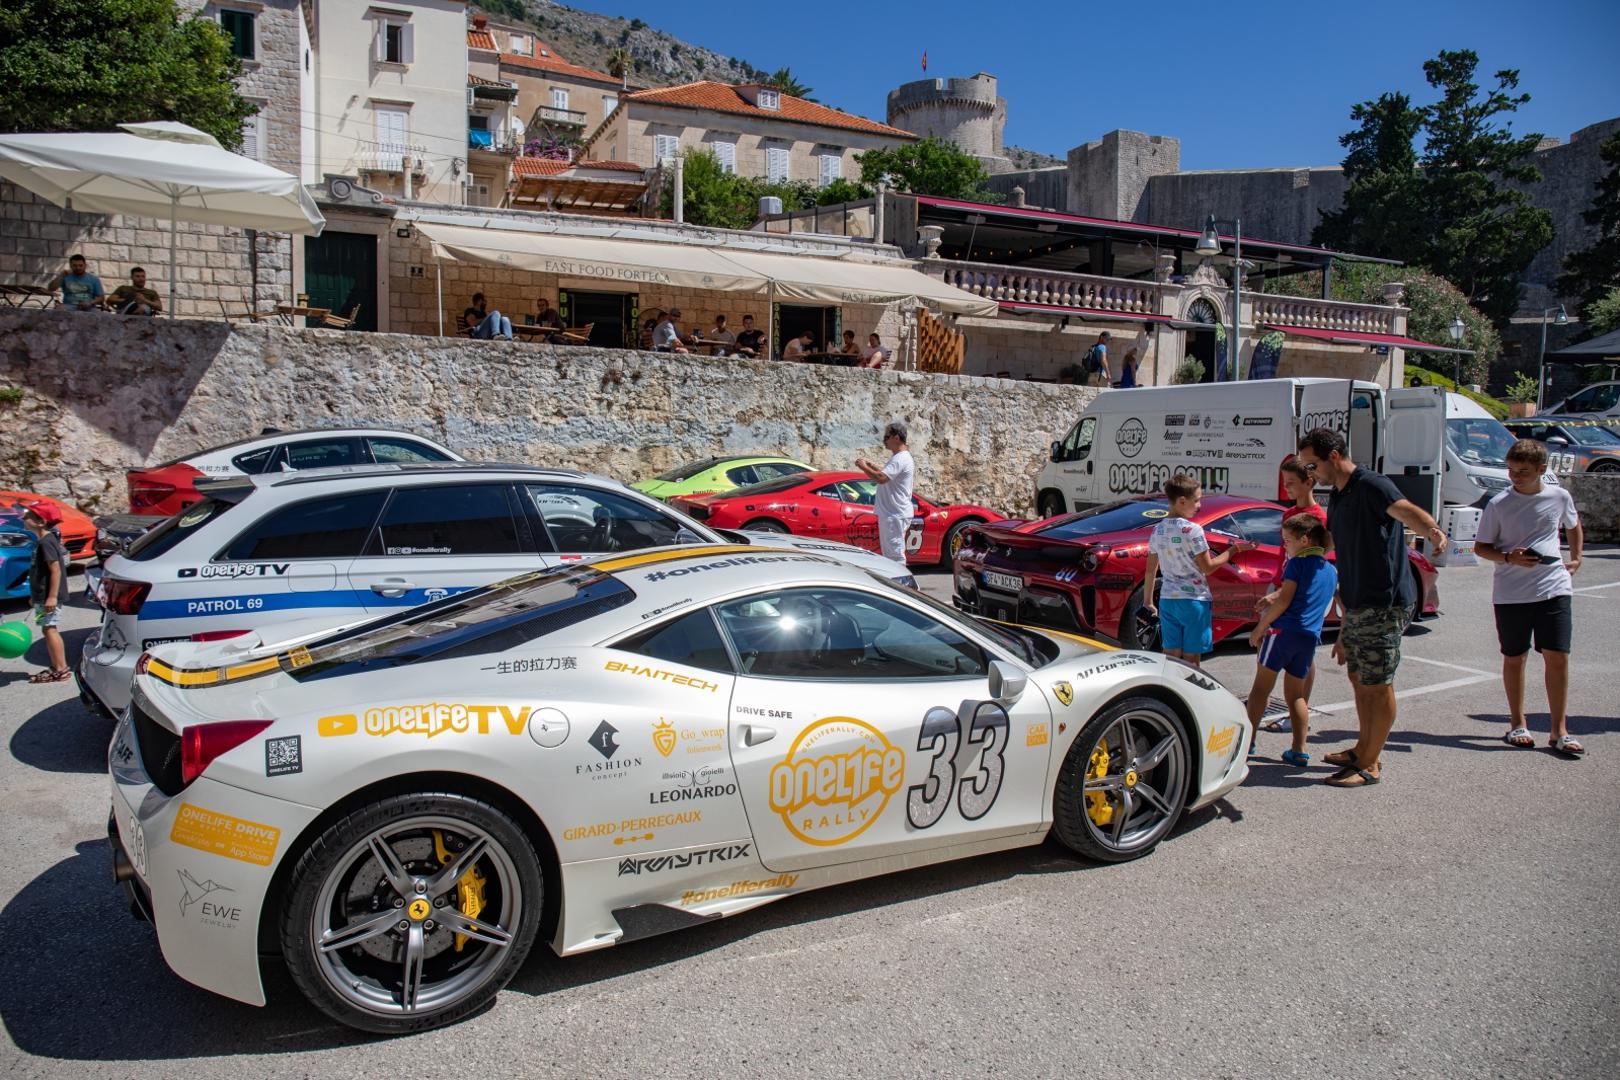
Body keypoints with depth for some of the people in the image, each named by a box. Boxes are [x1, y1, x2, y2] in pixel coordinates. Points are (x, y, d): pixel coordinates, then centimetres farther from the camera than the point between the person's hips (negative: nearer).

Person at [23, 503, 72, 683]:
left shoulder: (46, 543, -17)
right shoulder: (43, 541, 14)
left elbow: (56, 569, -23)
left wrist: (52, 596, -26)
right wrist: (36, 596, 25)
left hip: (49, 596, -10)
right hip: (43, 596, 10)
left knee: (49, 629, -8)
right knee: (48, 630, 13)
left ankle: (61, 669, -6)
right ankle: (56, 667, 20)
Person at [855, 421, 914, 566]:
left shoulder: (901, 459, -19)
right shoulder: (898, 457, 15)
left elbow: (881, 478, -30)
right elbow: (887, 475, 30)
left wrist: (864, 467, -15)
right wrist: (871, 466, 16)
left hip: (895, 515, -11)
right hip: (891, 513, 11)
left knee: (895, 555, -10)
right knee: (889, 554, 16)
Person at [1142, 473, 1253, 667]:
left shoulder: (1158, 530, 3)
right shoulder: (1192, 530, -15)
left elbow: (1151, 570, 8)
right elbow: (1207, 567, -9)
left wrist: (1147, 601, 15)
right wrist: (1234, 549, 0)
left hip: (1168, 600, 5)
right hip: (1194, 601, -5)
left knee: (1171, 657, 10)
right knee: (1191, 659, 3)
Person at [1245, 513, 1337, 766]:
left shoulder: (1298, 563, -5)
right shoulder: (1331, 570, 17)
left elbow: (1284, 601, -12)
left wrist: (1259, 628, -6)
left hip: (1284, 630, -7)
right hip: (1311, 638, 7)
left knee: (1261, 687, 1)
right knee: (1296, 695, 13)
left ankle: (1249, 740, -1)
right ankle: (1299, 750, 7)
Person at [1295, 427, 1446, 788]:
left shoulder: (1371, 485, -14)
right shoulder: (1337, 500, 15)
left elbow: (1405, 509, -36)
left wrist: (1432, 530, -60)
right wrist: (1343, 630, 23)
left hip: (1385, 603, -10)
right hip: (1358, 605, 10)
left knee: (1378, 685, -1)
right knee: (1359, 679, 19)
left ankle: (1370, 765, 9)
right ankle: (1363, 749, 34)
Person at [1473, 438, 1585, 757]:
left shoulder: (1560, 497, 3)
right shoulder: (1499, 505, -4)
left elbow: (1574, 526, 24)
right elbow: (1480, 547, 1)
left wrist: (1576, 559, 13)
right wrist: (1509, 557, -17)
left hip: (1554, 588, 1)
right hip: (1510, 593, -1)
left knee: (1557, 657, -3)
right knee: (1514, 658, 8)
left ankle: (1558, 731, 6)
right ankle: (1517, 724, 22)